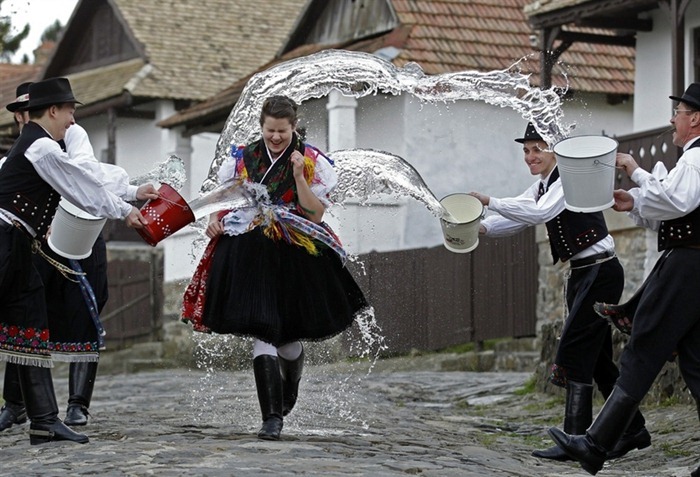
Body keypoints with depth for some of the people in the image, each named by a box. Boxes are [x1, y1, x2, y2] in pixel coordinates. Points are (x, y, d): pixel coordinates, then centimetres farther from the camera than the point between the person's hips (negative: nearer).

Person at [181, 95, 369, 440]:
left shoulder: (312, 162, 0)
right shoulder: (242, 158, 6)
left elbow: (316, 214, -7)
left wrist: (299, 175, -17)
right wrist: (214, 220, -4)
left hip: (295, 258, -1)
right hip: (250, 255, 1)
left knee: (288, 336, 8)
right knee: (262, 333, -11)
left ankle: (288, 394, 43)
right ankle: (272, 417, -11)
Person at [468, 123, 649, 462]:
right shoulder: (541, 186, 13)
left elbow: (539, 213, -29)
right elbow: (516, 220, 5)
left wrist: (490, 202, -30)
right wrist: (482, 228, -14)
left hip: (601, 272, -10)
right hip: (581, 274, 10)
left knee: (574, 352, -14)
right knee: (597, 357, 12)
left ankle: (576, 439, -13)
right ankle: (633, 430, 20)